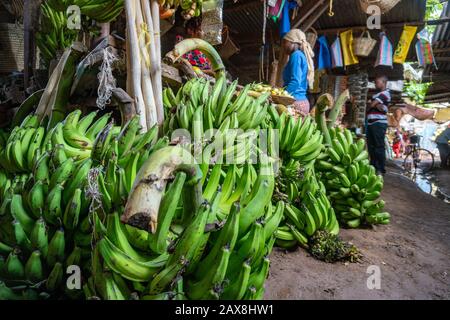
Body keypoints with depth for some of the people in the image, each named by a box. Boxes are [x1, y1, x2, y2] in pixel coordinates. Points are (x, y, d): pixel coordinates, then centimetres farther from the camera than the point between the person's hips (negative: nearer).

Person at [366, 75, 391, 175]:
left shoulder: (385, 93, -5)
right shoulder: (378, 94, 23)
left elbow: (372, 104, -12)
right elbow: (375, 104, 7)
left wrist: (368, 110, 8)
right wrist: (378, 106, -15)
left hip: (379, 123, -9)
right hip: (371, 123, 9)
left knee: (379, 147, -8)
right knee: (371, 146, 10)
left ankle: (381, 170, -5)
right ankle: (373, 167, 19)